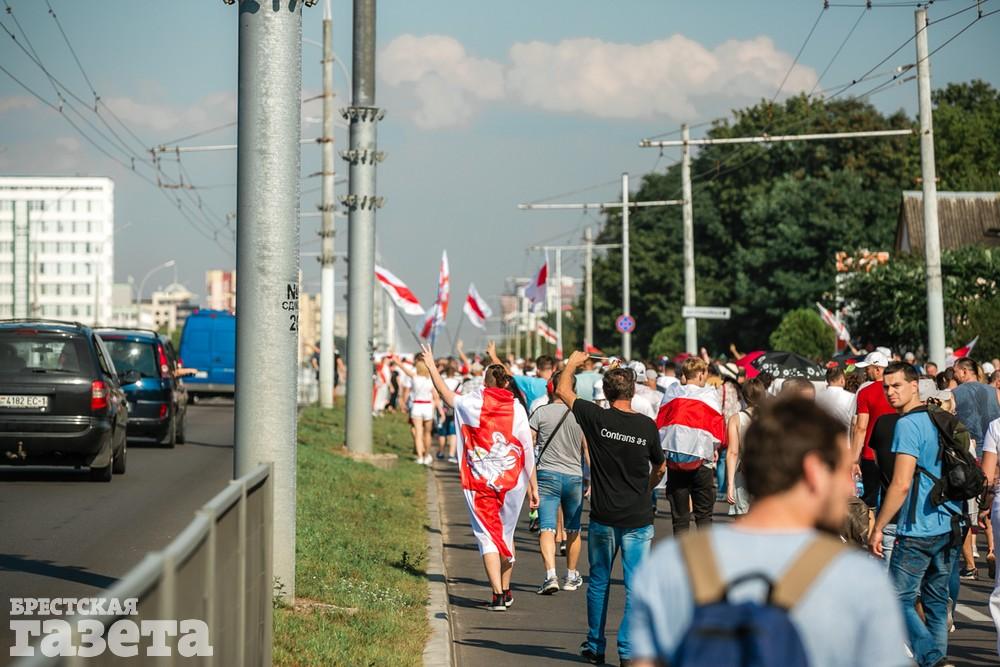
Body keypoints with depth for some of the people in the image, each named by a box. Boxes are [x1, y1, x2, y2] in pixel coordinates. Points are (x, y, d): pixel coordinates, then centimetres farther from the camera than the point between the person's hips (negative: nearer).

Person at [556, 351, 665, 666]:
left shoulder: (596, 418, -8)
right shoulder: (647, 426, -4)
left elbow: (563, 390, 7)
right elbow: (660, 468, 11)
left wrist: (572, 363, 24)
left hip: (603, 518, 1)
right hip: (638, 519, -1)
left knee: (598, 583, 15)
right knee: (635, 587, 2)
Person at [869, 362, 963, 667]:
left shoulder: (907, 424, -14)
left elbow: (901, 484, -20)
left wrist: (877, 528, -14)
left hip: (918, 530, -8)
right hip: (951, 527, 8)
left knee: (899, 598, -3)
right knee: (937, 599, 14)